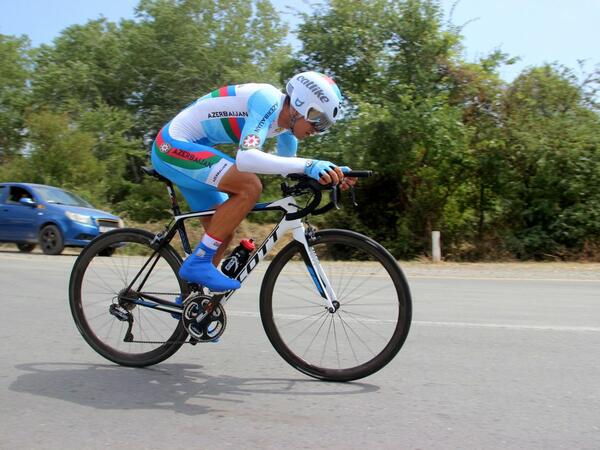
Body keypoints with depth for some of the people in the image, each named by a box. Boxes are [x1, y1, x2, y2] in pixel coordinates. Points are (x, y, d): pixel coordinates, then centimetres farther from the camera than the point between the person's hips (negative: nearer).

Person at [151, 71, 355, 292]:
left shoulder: (286, 117, 2)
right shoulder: (268, 101, -25)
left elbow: (287, 166, 12)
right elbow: (245, 159, -39)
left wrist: (330, 174, -4)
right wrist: (308, 165, -44)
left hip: (191, 147, 9)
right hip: (173, 146, -9)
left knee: (223, 234, 8)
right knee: (250, 186, -26)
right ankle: (198, 262, -17)